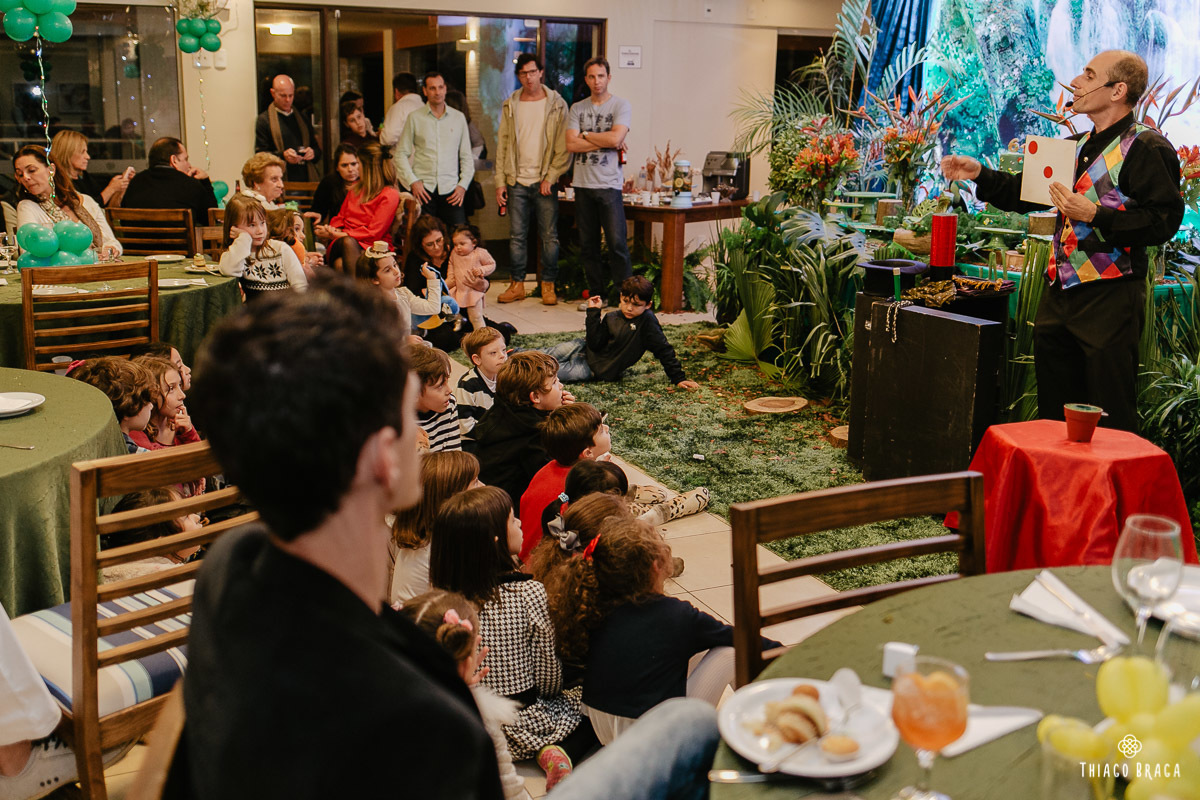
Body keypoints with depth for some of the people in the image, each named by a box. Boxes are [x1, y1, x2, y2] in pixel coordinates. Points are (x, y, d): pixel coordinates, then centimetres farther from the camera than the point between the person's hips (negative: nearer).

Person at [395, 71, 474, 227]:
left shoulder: (458, 118, 12)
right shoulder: (415, 118, 7)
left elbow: (466, 156, 15)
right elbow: (401, 154, 8)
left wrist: (463, 185, 3)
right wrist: (412, 181, -4)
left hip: (451, 190, 1)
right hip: (423, 188, -1)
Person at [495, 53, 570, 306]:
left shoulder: (557, 104, 1)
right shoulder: (510, 106, 9)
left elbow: (564, 147, -1)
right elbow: (502, 146, 10)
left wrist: (551, 177, -10)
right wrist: (500, 182, 2)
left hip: (545, 181, -2)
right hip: (517, 181, 2)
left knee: (549, 236, 0)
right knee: (516, 236, 4)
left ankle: (548, 285, 10)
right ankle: (517, 284, 13)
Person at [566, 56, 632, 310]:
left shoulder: (621, 105, 1)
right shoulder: (578, 108, 12)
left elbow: (615, 138, -14)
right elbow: (571, 144, 0)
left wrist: (585, 135, -2)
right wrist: (604, 142, -7)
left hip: (609, 184, -4)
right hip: (583, 184, 4)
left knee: (617, 243, -9)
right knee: (588, 245, 8)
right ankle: (596, 295, 16)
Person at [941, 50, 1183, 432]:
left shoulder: (1147, 148, -9)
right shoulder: (1078, 146, 18)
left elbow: (1163, 221, -18)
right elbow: (1025, 193, 23)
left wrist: (1093, 214, -20)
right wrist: (979, 175, 11)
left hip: (1109, 298, -8)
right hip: (1061, 292, 8)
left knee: (1109, 418, -4)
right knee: (1054, 407, 16)